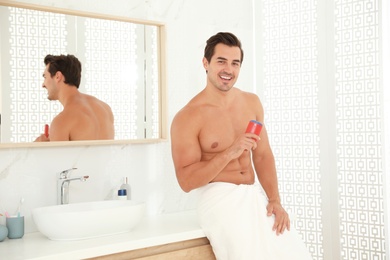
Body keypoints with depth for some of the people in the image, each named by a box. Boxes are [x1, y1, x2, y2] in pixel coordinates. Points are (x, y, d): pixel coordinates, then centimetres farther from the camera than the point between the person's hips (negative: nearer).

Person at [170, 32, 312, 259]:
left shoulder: (252, 102, 8)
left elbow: (263, 156, 11)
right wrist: (229, 153, -21)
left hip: (255, 195, 5)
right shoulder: (187, 117, -10)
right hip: (220, 199, -5)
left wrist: (275, 200, -1)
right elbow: (186, 181, -12)